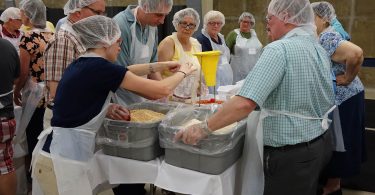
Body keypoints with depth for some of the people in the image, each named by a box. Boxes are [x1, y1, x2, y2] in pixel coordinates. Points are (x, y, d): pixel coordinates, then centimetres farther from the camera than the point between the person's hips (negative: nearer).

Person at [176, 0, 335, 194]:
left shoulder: (279, 49, -21)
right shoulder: (319, 49, 7)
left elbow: (245, 103, -31)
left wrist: (204, 128, -23)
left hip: (291, 154, -9)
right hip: (321, 142, 9)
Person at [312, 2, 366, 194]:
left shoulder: (327, 38, -22)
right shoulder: (323, 36, 9)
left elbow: (356, 53, -35)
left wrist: (348, 78, -24)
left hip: (343, 98, -9)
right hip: (341, 97, 9)